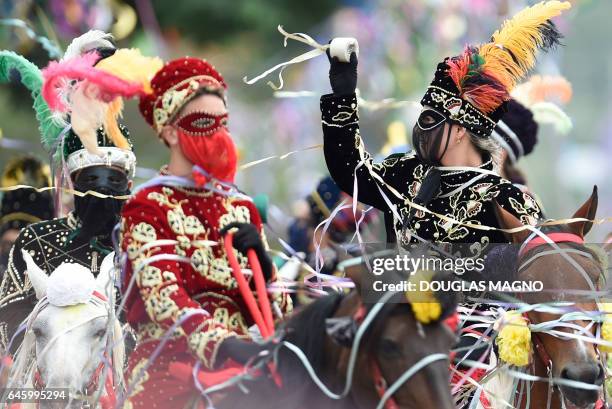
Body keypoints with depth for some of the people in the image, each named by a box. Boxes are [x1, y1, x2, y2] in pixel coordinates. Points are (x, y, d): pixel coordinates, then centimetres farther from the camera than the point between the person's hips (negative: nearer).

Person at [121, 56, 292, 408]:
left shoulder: (241, 207, 17)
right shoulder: (146, 207, 1)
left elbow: (270, 312, 15)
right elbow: (164, 294, -16)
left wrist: (261, 261, -4)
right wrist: (225, 344, -32)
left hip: (238, 367, 5)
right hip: (169, 368, -5)